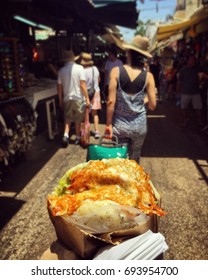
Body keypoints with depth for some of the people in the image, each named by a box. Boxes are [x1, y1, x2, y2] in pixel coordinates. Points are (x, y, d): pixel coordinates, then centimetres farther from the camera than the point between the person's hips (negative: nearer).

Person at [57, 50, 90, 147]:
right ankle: (77, 138, 21)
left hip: (67, 98, 2)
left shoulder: (61, 70, 0)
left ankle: (66, 135, 0)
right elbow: (83, 85, -15)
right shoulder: (79, 68, -10)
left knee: (67, 119, 17)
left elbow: (59, 87, 3)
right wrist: (87, 98, -8)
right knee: (78, 120, 12)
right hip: (78, 98, -2)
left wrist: (60, 100, 13)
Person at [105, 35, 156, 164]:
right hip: (139, 125, 2)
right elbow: (152, 105, -5)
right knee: (134, 161, 21)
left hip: (119, 124, -1)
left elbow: (111, 101, -13)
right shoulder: (148, 75, -6)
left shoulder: (116, 71, -8)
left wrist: (108, 124, -5)